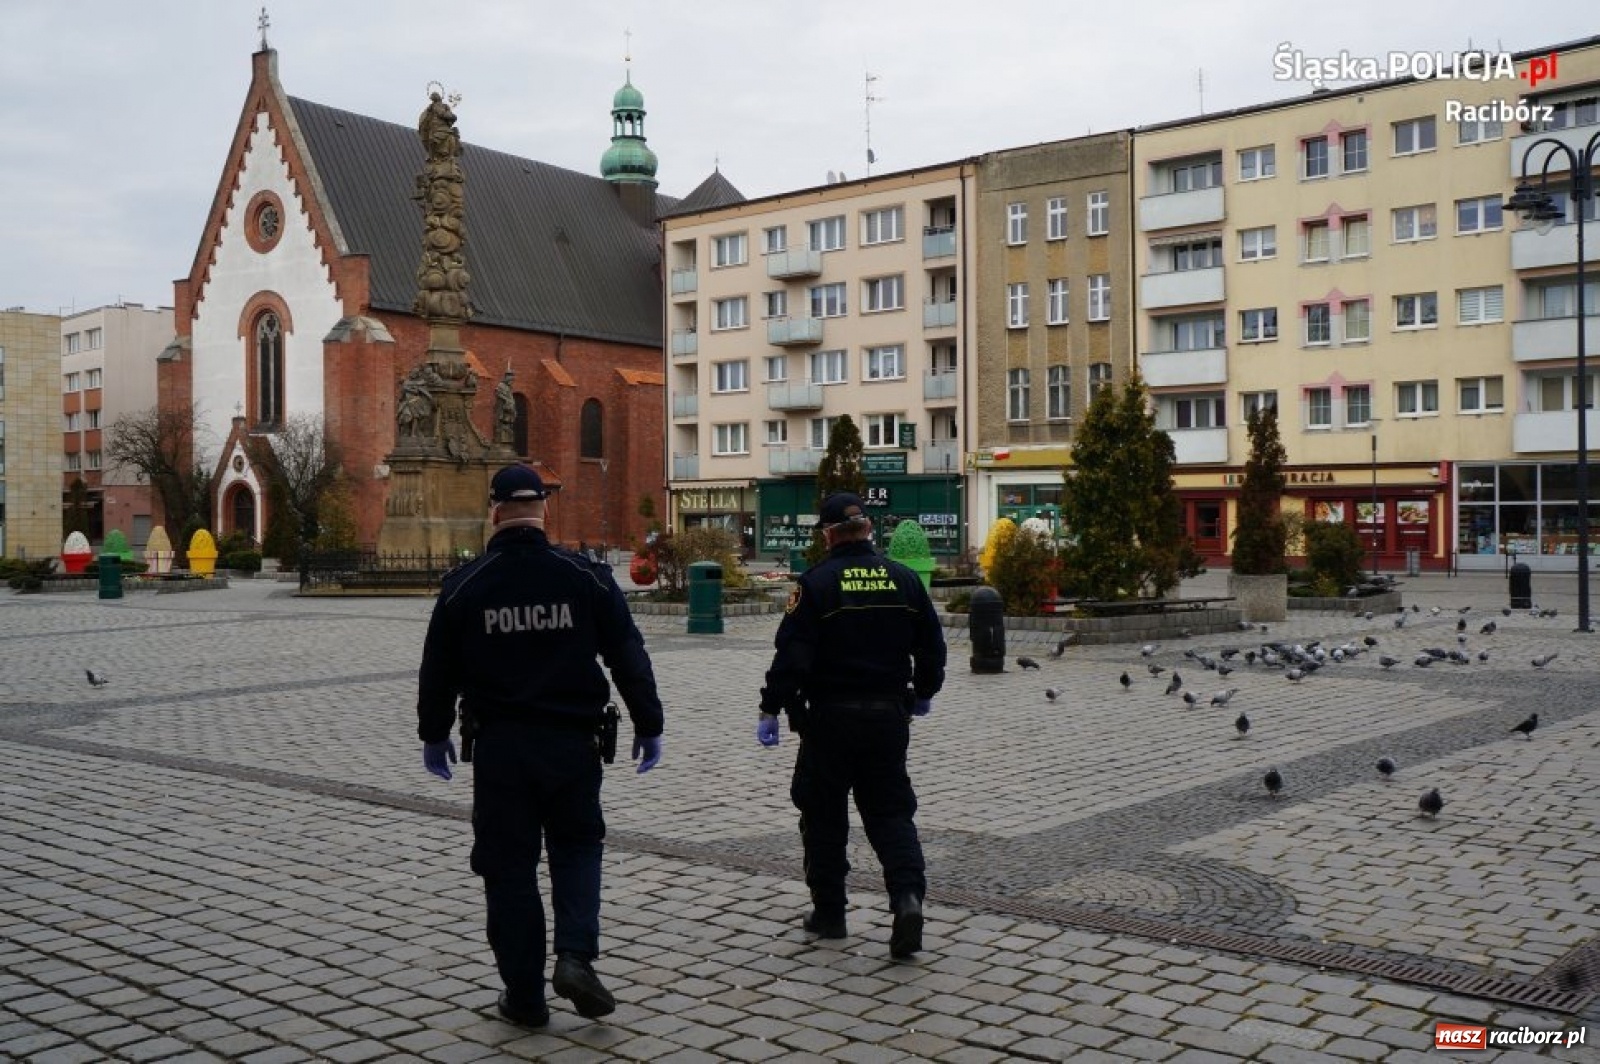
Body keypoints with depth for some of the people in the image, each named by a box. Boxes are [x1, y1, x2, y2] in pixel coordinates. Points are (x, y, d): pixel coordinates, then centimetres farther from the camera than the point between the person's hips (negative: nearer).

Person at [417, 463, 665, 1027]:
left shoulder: (464, 585, -3)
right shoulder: (585, 577, -4)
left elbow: (438, 669, 5)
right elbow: (628, 656, -1)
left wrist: (434, 734, 19)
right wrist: (648, 726, 9)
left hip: (498, 746, 0)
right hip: (571, 742, 0)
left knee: (509, 865, 9)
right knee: (577, 847, 19)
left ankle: (524, 994, 15)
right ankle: (576, 956, -1)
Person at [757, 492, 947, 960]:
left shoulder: (815, 583, -9)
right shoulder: (904, 579, 4)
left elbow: (792, 653, -14)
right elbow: (931, 644, 11)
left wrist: (771, 708, -7)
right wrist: (923, 693, 28)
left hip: (829, 716, -3)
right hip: (889, 715, 3)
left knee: (824, 815, 10)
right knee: (890, 810, 11)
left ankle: (828, 912, 19)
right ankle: (908, 895, -9)